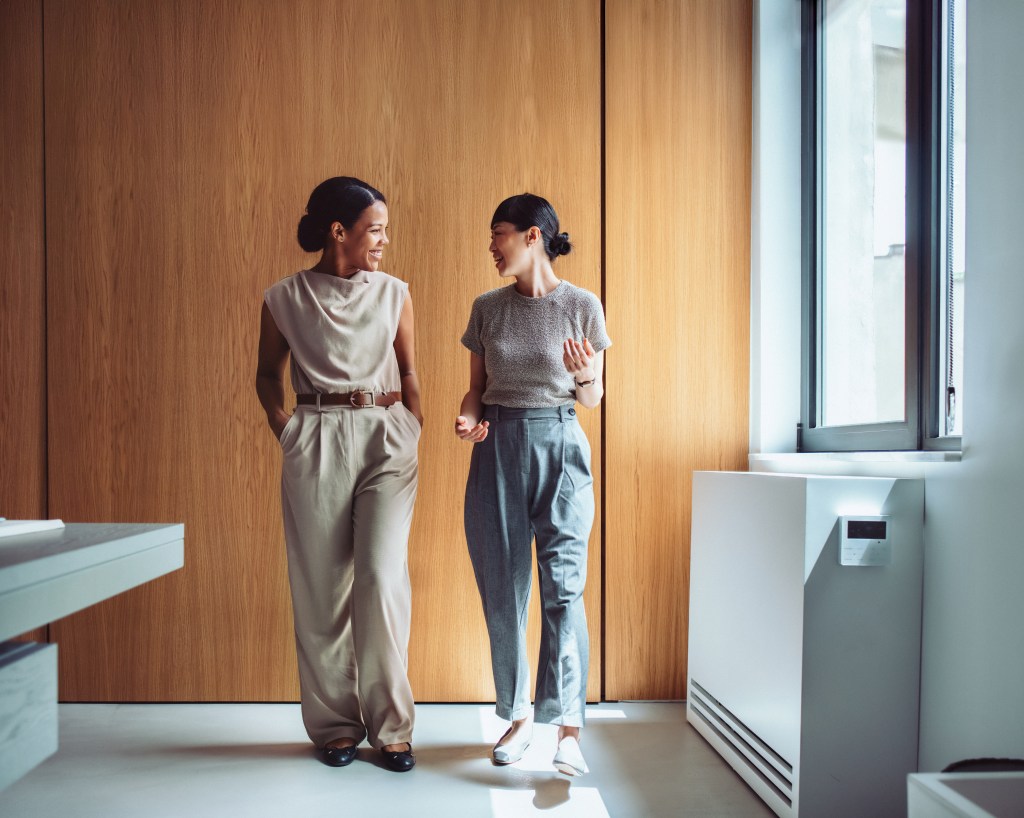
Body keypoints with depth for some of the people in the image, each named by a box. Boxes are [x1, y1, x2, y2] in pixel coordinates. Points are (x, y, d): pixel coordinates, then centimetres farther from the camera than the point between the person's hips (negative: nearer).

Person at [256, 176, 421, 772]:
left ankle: (391, 725, 6)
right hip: (315, 442, 0)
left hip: (387, 439, 1)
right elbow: (269, 373, 15)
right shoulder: (285, 299, 4)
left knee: (383, 576, -9)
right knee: (322, 585, 3)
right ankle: (335, 724, 18)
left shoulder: (395, 294, 8)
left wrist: (418, 432, 5)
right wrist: (281, 425, 1)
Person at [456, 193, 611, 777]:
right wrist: (470, 415, -9)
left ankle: (568, 726, -7)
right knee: (503, 591, 6)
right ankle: (518, 716, 20)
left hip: (560, 446, -3)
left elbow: (594, 398, 5)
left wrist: (584, 376, -17)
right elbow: (477, 386, 13)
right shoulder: (487, 308, 7)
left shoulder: (582, 305, -1)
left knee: (563, 586, -10)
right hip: (498, 447, 3)